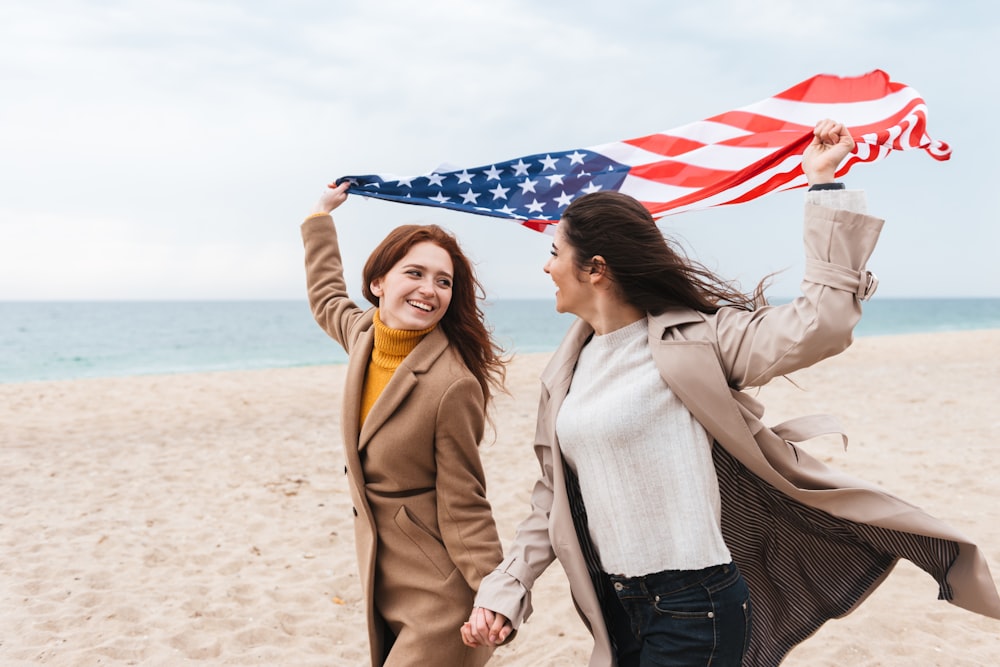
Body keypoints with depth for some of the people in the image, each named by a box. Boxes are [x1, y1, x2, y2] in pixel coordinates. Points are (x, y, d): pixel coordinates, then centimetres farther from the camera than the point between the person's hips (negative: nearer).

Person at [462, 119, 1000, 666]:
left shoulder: (691, 337, -11)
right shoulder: (565, 372, 8)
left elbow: (817, 327, -23)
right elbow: (552, 499, 12)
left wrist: (823, 185, -21)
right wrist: (504, 589, 5)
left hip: (693, 608, -6)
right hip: (615, 609, 6)